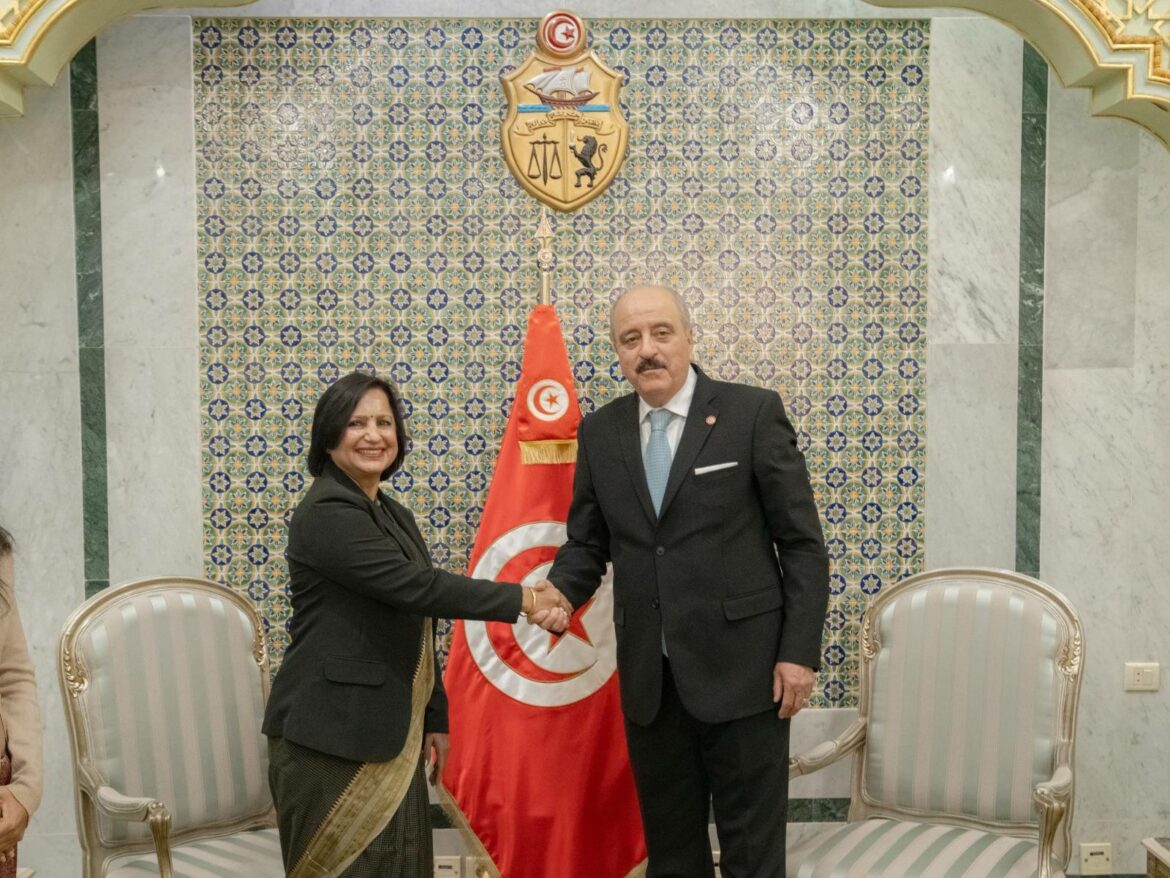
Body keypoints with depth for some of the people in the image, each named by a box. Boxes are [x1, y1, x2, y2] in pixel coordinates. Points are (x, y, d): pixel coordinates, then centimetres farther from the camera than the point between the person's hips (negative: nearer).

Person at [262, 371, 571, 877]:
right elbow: (417, 587, -23)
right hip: (331, 737, -8)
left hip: (391, 734, 8)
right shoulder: (325, 515, -14)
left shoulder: (395, 516, 13)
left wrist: (434, 720, 15)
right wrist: (524, 599, -18)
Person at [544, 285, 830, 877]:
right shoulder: (599, 432, 6)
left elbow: (802, 542, -4)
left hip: (740, 670, -3)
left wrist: (800, 652, -9)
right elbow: (587, 543, 10)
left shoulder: (753, 413, -5)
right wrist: (559, 593, -11)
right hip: (649, 678, 4)